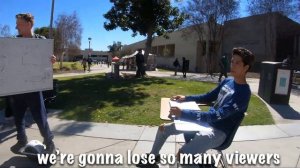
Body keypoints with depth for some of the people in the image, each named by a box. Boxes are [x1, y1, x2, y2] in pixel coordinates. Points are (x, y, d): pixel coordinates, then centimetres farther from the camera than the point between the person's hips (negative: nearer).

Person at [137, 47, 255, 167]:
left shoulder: (243, 93, -22)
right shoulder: (227, 81, 4)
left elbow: (217, 115, -31)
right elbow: (207, 97, 16)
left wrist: (183, 114, -33)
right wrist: (185, 98, 2)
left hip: (218, 132, -8)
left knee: (182, 154, -32)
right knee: (163, 128, 10)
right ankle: (153, 156, 33)